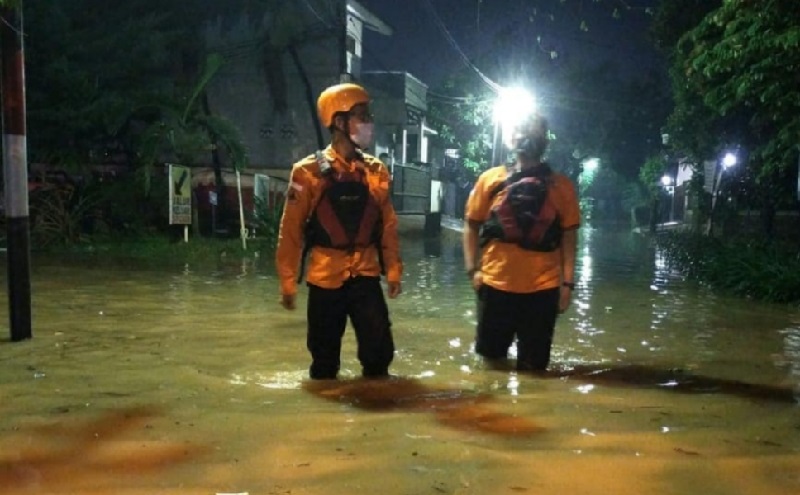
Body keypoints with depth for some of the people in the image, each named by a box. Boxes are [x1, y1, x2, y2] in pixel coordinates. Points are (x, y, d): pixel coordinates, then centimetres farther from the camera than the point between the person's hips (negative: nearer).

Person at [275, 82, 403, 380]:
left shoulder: (376, 172, 4)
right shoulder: (309, 172, -7)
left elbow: (388, 225, 7)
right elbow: (291, 229, -5)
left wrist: (393, 271, 6)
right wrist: (288, 282, -5)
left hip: (366, 275, 2)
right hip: (325, 277, -2)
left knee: (379, 350, -2)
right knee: (324, 358, 10)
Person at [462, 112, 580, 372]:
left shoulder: (561, 185, 3)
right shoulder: (490, 178, 3)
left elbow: (569, 236, 2)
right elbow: (471, 226, 7)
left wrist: (568, 282, -3)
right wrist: (472, 269, -3)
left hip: (542, 288, 0)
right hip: (495, 283, 1)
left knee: (533, 366, 9)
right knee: (492, 356, 14)